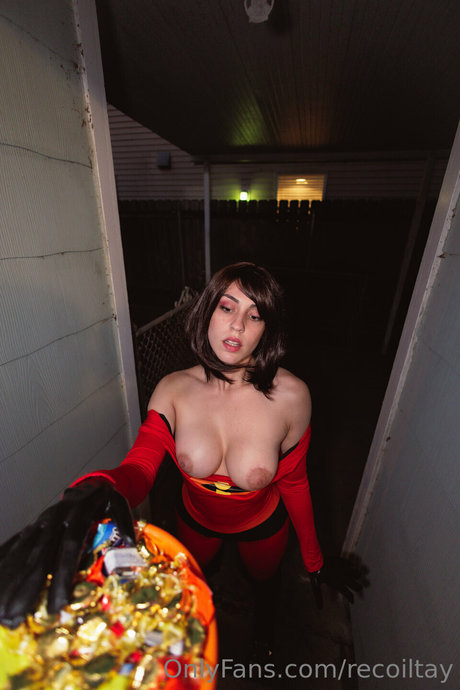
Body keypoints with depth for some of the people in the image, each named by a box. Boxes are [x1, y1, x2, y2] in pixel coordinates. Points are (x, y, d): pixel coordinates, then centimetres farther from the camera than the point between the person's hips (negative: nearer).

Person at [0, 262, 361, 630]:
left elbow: (294, 483, -17)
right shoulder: (175, 389, -26)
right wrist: (95, 490, -58)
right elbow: (138, 468, -34)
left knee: (262, 577, 34)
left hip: (263, 523, -1)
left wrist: (315, 562, -4)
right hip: (196, 519, 2)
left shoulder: (290, 395, -31)